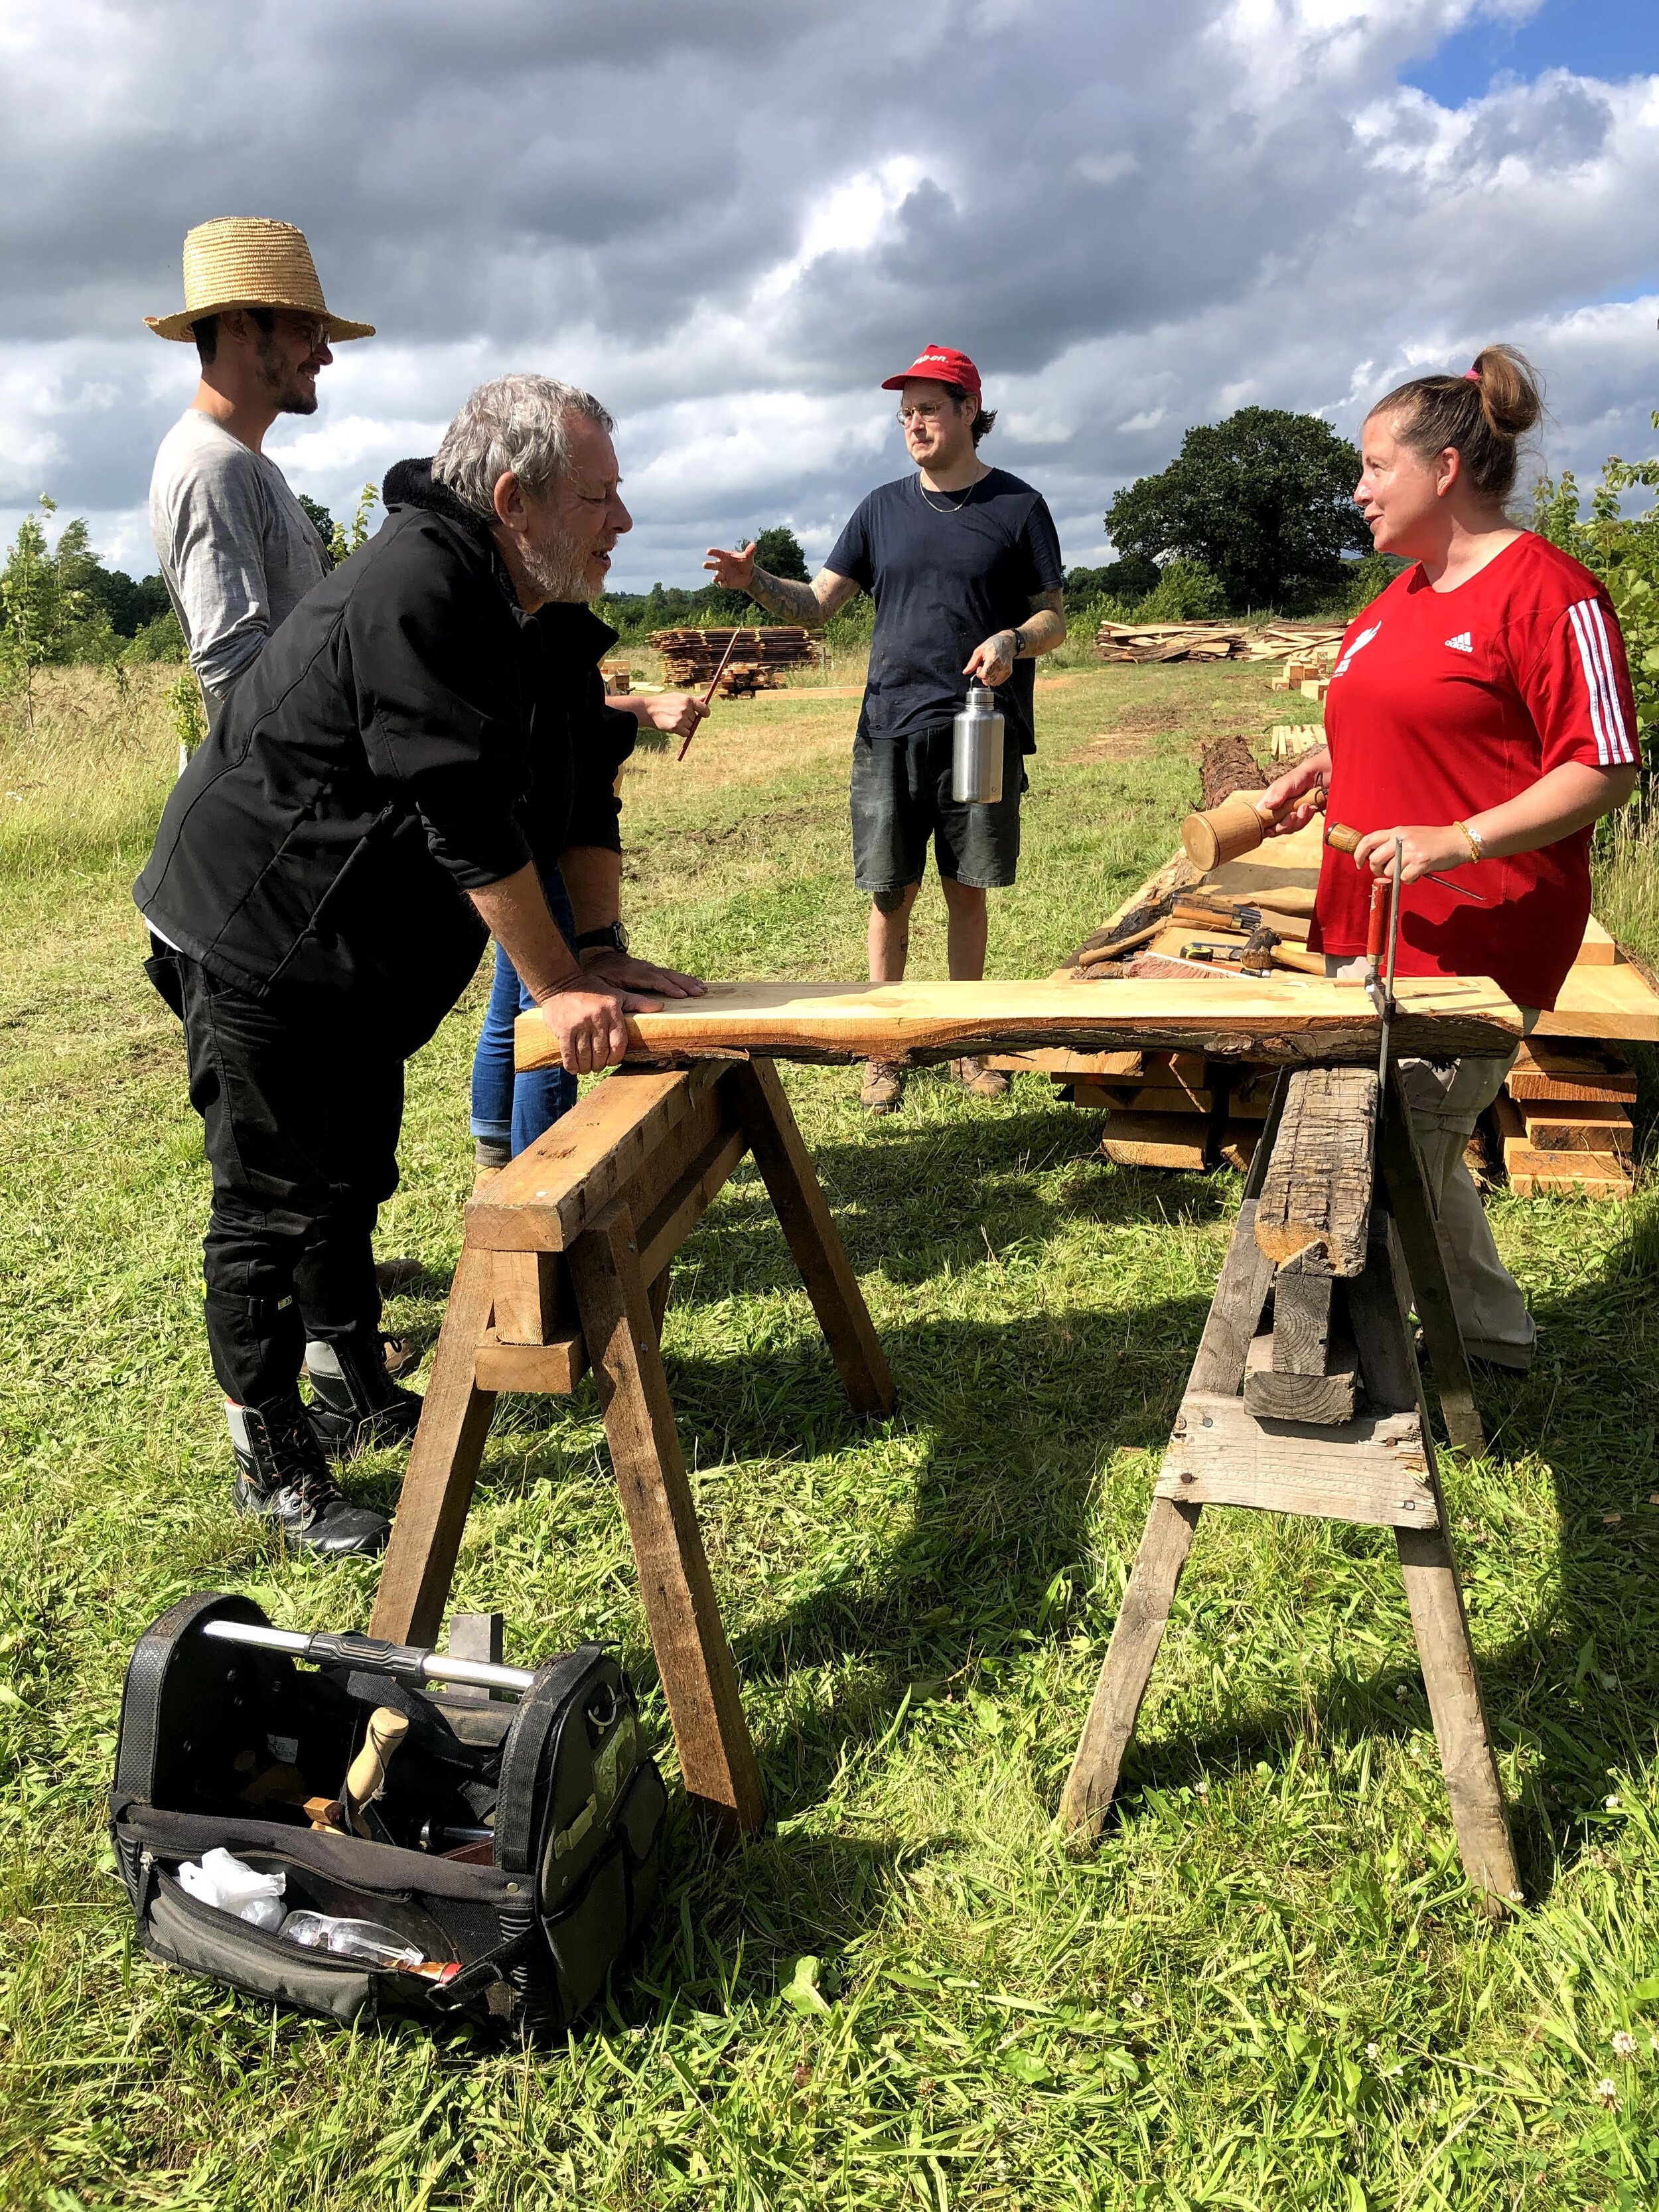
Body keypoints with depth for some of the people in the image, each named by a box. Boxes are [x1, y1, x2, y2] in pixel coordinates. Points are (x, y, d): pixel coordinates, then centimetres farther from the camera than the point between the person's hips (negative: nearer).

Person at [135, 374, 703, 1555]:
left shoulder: (552, 621, 2)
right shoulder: (413, 591, -27)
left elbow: (585, 794, 4)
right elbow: (470, 819, -31)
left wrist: (602, 950, -6)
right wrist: (559, 988, -26)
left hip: (356, 950, 9)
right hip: (251, 936, -9)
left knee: (354, 1177, 20)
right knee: (274, 1204, 0)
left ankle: (359, 1390, 37)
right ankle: (272, 1466, 13)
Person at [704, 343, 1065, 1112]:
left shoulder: (1017, 506, 4)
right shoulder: (884, 508, 11)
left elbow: (1054, 620, 5)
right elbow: (817, 604, 9)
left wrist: (1013, 639, -16)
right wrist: (755, 582, -10)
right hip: (890, 731, 2)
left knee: (967, 894, 6)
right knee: (890, 896, 2)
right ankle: (885, 1049, 12)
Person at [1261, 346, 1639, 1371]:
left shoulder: (1547, 588, -12)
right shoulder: (1401, 596, 15)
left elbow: (1608, 769, -16)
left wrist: (1459, 842, -25)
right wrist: (1319, 771, 12)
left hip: (1474, 941, -9)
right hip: (1369, 931, 10)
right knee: (1413, 1149, 17)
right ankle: (1495, 1331, 34)